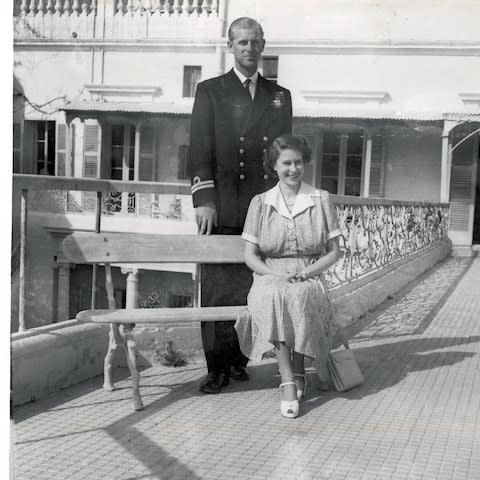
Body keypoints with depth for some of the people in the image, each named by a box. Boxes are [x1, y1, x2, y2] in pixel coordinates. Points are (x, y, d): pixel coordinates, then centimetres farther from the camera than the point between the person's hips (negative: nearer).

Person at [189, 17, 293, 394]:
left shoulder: (280, 96, 16)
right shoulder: (210, 91, 9)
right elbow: (201, 149, 1)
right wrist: (204, 199, -9)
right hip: (223, 210, -2)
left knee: (253, 289, 2)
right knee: (218, 290, -2)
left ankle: (239, 360, 14)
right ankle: (217, 368, 5)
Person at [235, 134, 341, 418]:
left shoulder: (321, 200, 7)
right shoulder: (260, 203, 8)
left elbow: (334, 252, 6)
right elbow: (250, 256, 5)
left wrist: (305, 273, -10)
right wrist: (277, 275, -13)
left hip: (310, 280, 0)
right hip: (270, 279, 0)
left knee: (298, 298, -35)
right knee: (273, 298, -35)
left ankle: (298, 372, -14)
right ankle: (289, 381, -33)